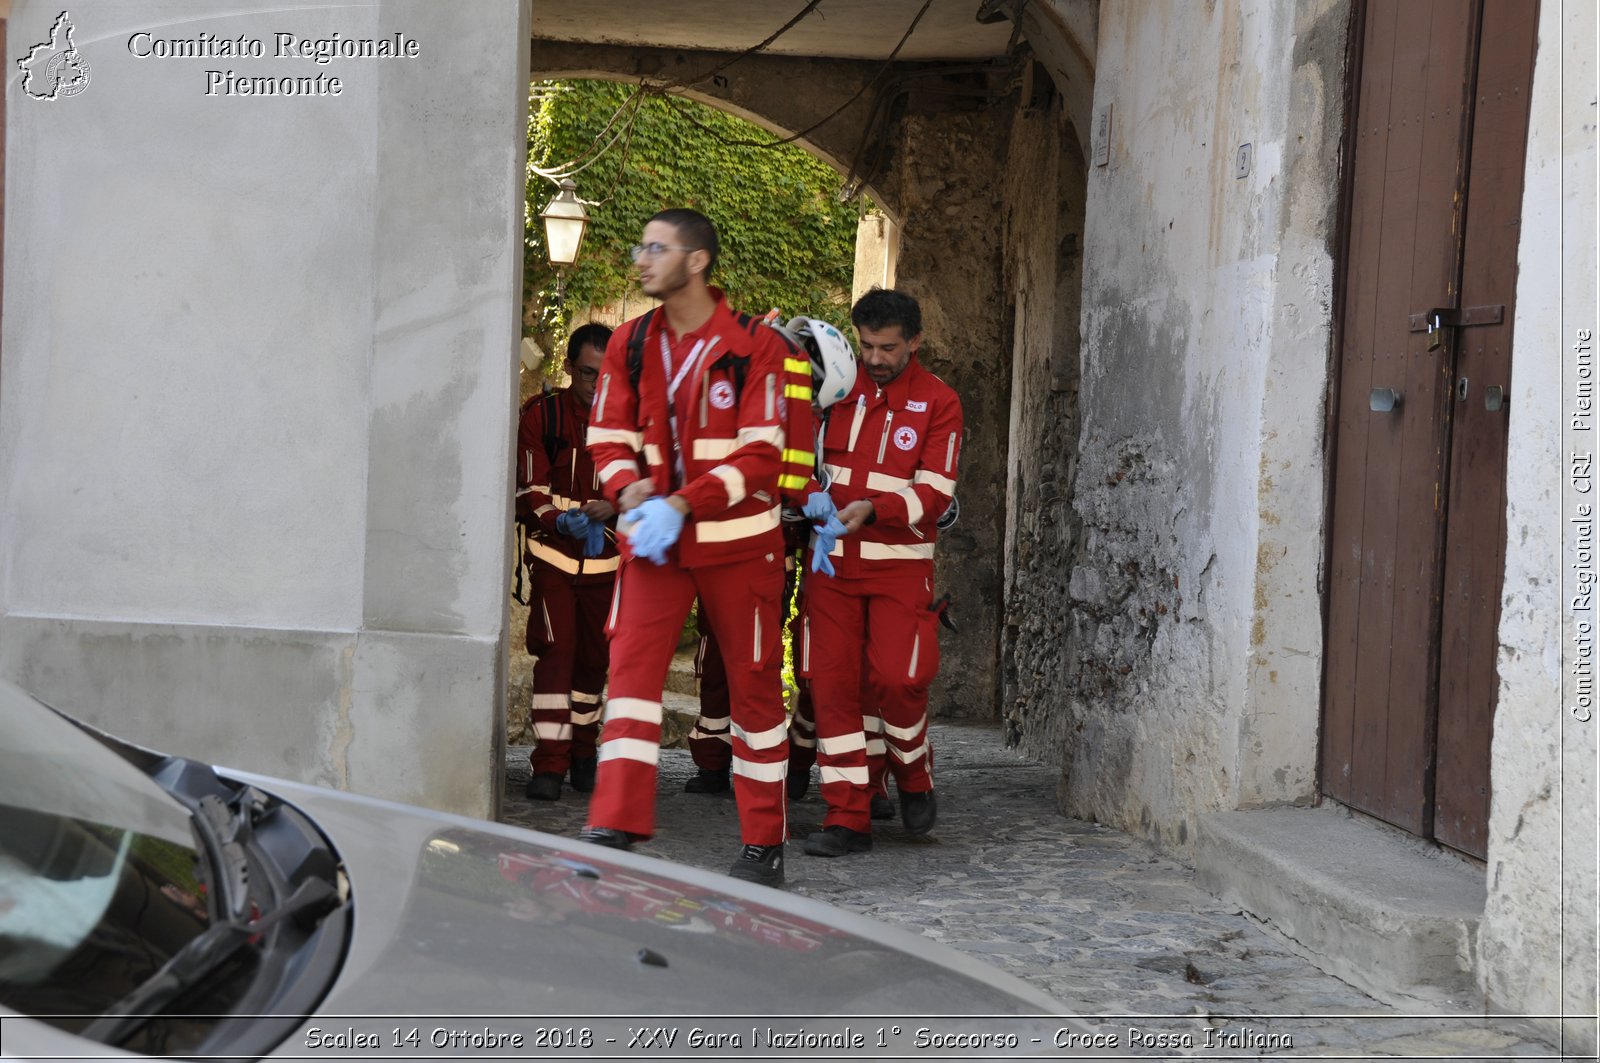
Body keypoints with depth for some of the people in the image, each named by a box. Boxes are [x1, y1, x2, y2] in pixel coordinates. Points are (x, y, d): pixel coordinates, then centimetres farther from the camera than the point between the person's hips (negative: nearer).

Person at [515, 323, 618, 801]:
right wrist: (561, 521, -26)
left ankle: (582, 753, 23)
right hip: (554, 552, -2)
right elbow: (530, 491, -6)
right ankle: (548, 764, -11)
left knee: (593, 657, 8)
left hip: (606, 559, 2)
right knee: (556, 651, -12)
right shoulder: (541, 415, -3)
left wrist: (614, 504, -22)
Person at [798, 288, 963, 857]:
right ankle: (847, 817, 3)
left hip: (900, 561, -3)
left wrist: (872, 508, -22)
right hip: (832, 558, 3)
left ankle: (914, 778, 18)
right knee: (832, 682, -2)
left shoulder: (937, 402, 0)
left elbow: (934, 493, -6)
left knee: (896, 678, -11)